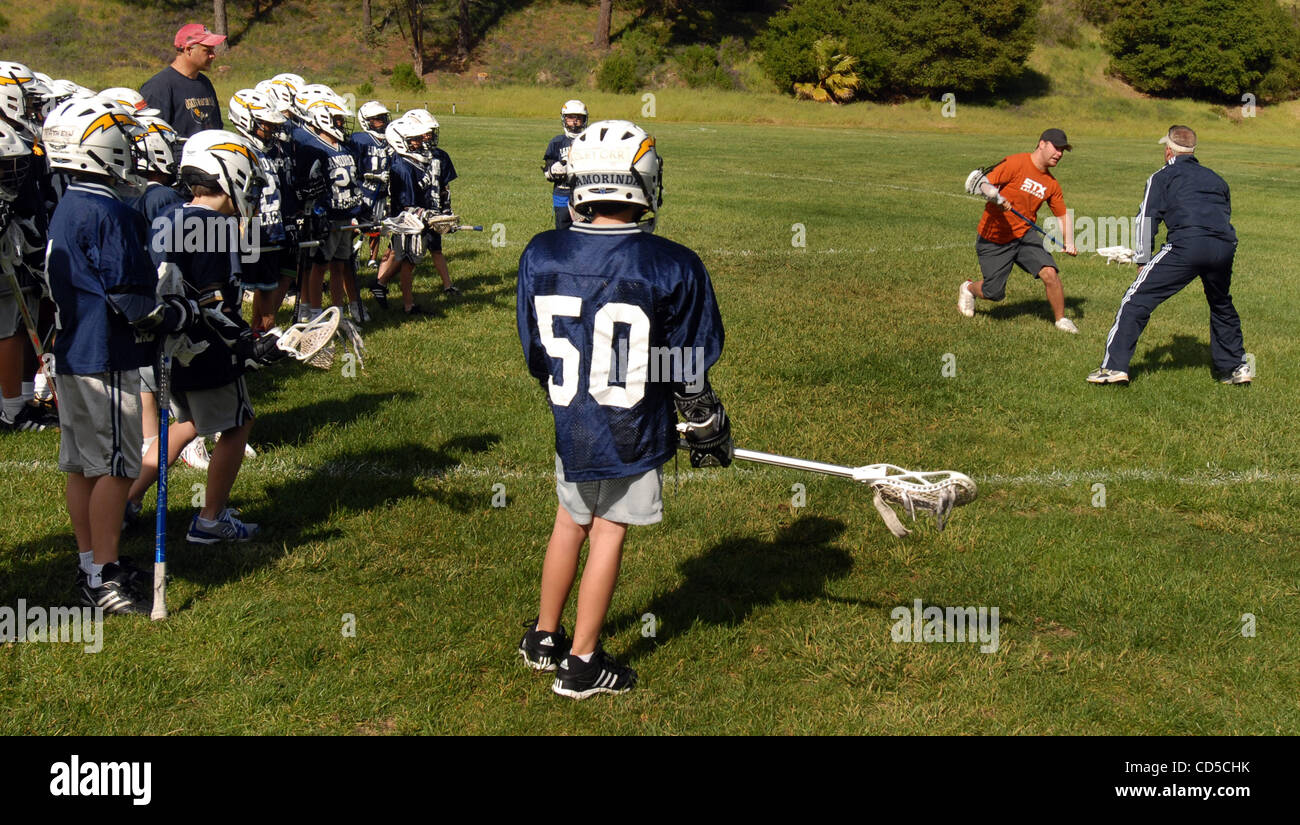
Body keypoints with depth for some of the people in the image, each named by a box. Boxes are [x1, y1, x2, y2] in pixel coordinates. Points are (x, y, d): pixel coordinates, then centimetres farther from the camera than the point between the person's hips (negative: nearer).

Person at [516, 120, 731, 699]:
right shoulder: (673, 268, -18)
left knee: (570, 521, 23)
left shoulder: (540, 257, -9)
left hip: (570, 426, 3)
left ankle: (543, 638, 37)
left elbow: (535, 356, 2)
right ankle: (582, 664, 23)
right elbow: (688, 373, -10)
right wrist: (709, 431, 6)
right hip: (636, 432, -3)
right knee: (608, 535, 10)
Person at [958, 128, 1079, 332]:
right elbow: (983, 183, -18)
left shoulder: (1051, 183, 6)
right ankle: (968, 288, 36)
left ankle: (1061, 319, 4)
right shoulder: (1016, 163, -13)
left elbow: (1063, 214, 14)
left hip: (1024, 235, 5)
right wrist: (994, 196, -39)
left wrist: (1069, 242, -1)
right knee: (994, 293, 0)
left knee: (1050, 273, -17)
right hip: (993, 239, -4)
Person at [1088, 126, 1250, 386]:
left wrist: (1142, 261, 10)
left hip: (1186, 247, -5)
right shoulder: (1216, 179, 30)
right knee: (1222, 306, 29)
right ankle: (1235, 366, 32)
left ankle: (1114, 366, -9)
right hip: (1225, 247, 5)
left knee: (1136, 301, -2)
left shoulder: (1162, 176, 15)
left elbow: (1147, 219, 7)